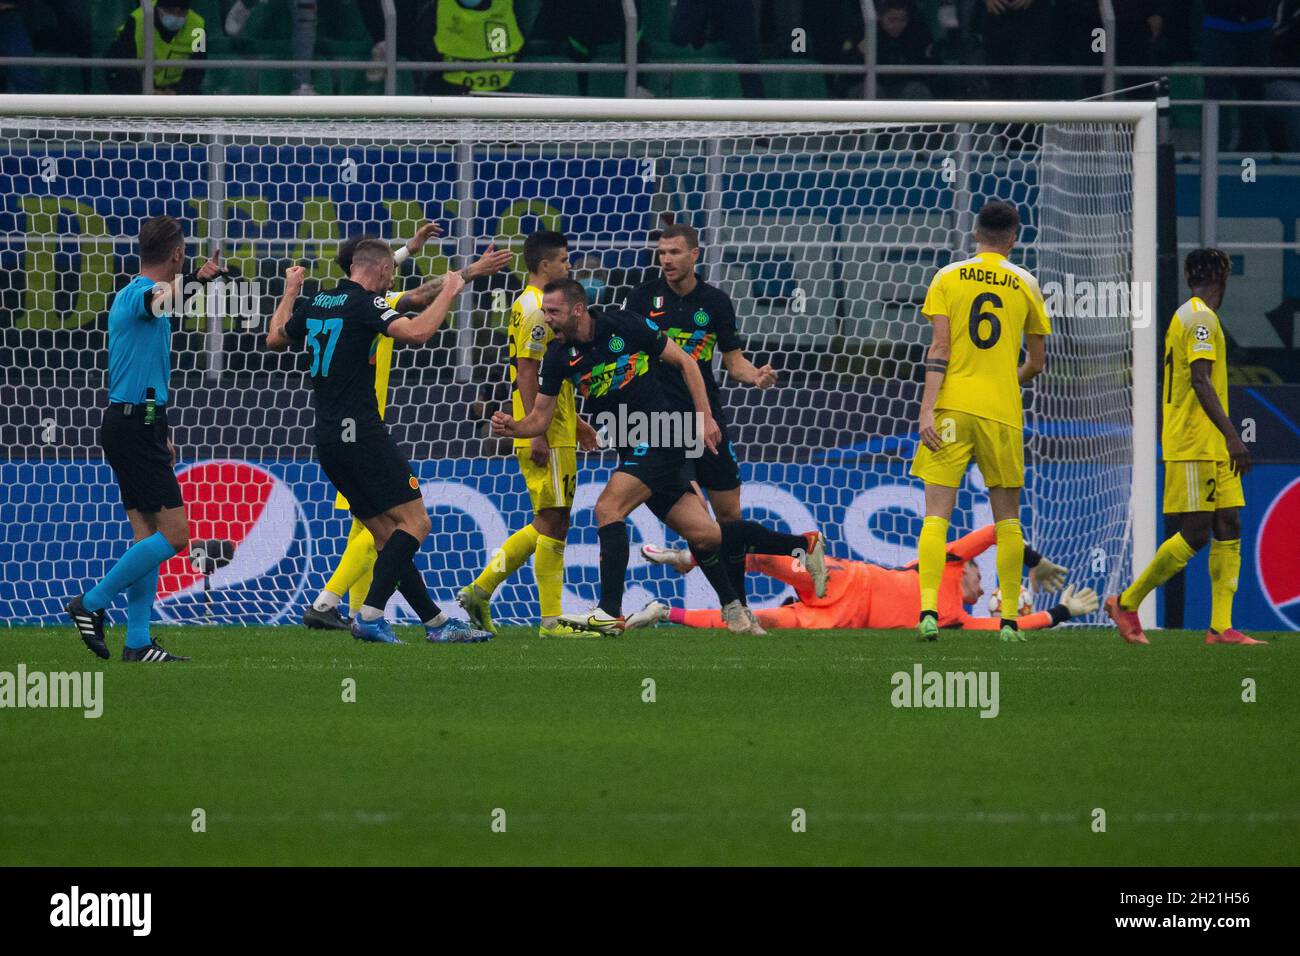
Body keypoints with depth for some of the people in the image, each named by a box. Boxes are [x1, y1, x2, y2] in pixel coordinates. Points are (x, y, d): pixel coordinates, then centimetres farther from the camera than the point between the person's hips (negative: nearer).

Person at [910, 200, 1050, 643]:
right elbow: (1037, 362, 12)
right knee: (1007, 518, 11)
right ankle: (1009, 620, 8)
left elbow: (939, 348, -6)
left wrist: (928, 408, -8)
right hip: (1002, 409, 1)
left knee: (937, 514, -2)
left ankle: (928, 611, -16)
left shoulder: (948, 278, 2)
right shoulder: (1025, 284, 5)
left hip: (951, 407, -1)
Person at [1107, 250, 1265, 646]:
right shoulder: (1201, 317, -11)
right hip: (1195, 446, -10)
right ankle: (1127, 603, 0)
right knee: (1195, 534, -10)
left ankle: (1221, 627, -3)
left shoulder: (1187, 315, 19)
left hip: (1212, 449, 10)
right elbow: (1200, 380, -22)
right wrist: (1231, 435, -28)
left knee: (1228, 528, 2)